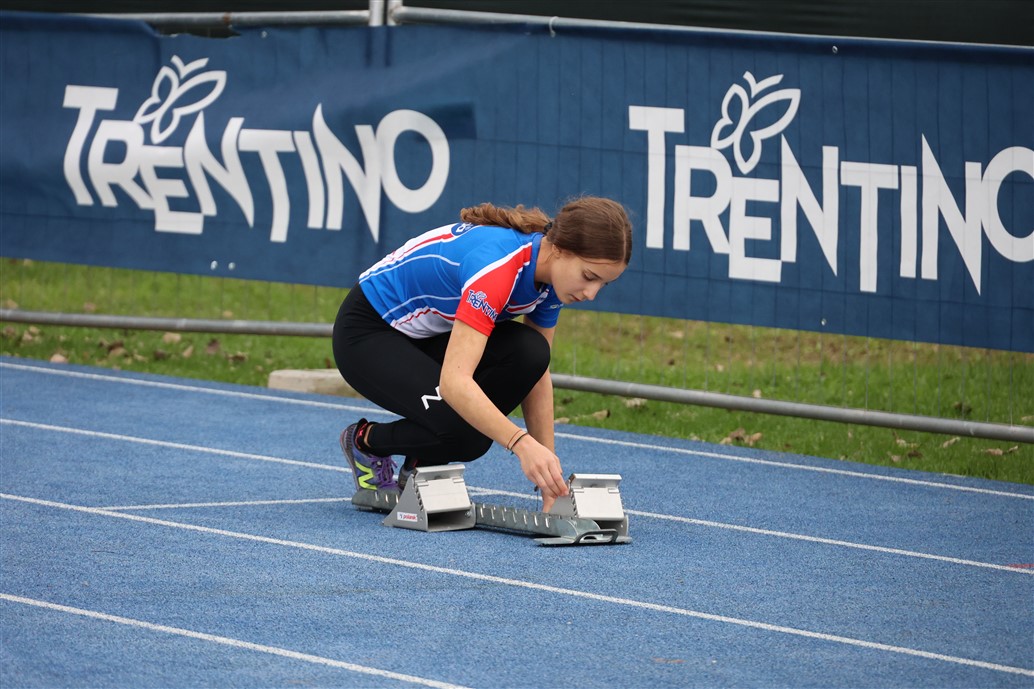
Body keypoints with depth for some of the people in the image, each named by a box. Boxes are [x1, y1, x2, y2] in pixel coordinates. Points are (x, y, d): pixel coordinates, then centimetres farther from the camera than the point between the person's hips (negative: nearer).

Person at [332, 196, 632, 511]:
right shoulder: (496, 267, -36)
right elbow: (454, 380, -44)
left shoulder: (552, 275, -12)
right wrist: (523, 444, -53)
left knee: (529, 352, -19)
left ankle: (420, 468, -2)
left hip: (430, 336, 8)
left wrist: (548, 476, -9)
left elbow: (537, 373, -2)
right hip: (368, 333, -8)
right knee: (464, 429, -28)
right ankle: (366, 440, 5)